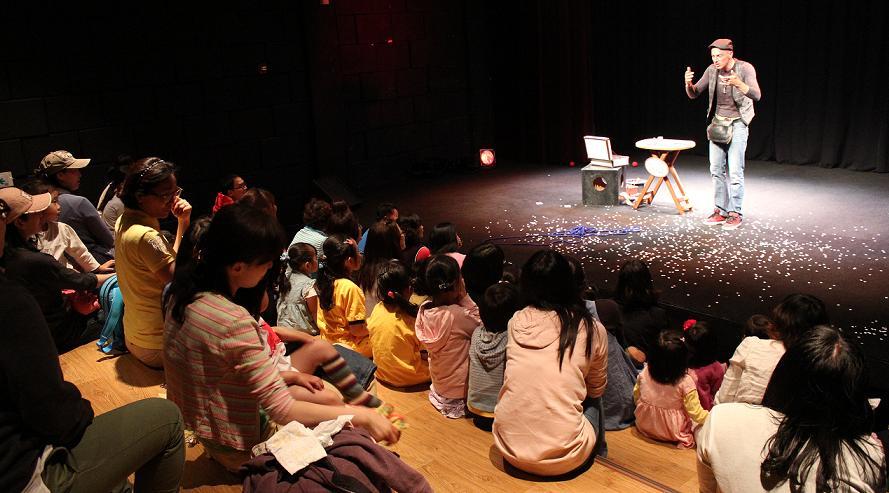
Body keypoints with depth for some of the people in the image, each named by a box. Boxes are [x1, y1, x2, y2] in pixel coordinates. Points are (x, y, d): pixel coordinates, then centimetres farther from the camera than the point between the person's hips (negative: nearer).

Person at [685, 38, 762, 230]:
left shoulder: (745, 68, -13)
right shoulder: (712, 70, -1)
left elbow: (756, 95, -25)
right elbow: (694, 94, 1)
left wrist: (738, 84, -43)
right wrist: (688, 83, -22)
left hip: (737, 123, -5)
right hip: (717, 122, 5)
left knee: (735, 171, -8)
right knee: (717, 170, 7)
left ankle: (735, 213, 1)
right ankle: (721, 211, 16)